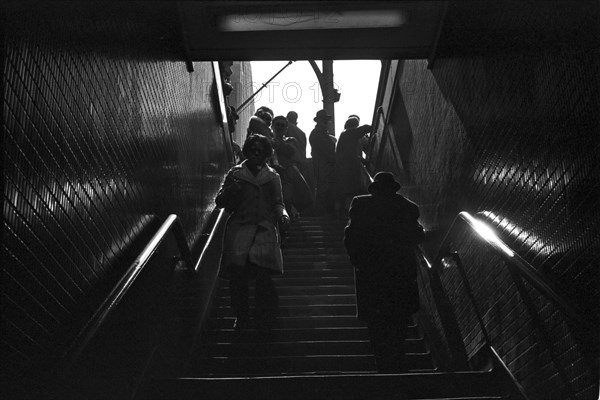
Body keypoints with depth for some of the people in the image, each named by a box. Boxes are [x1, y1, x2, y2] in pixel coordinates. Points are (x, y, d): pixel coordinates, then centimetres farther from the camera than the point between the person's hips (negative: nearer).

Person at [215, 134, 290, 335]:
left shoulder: (272, 177, 15)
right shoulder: (235, 174, 11)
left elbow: (277, 203, 17)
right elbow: (220, 202, 10)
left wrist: (282, 214, -3)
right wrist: (229, 191, -10)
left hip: (264, 229, 0)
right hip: (239, 227, 0)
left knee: (262, 272, -15)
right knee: (237, 273, -12)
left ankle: (264, 320, 4)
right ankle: (241, 317, 8)